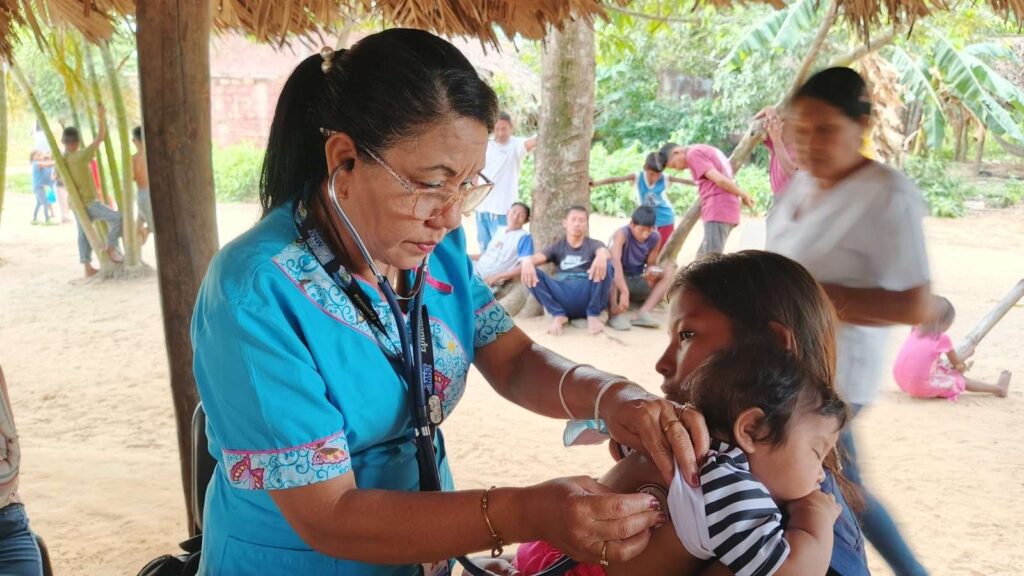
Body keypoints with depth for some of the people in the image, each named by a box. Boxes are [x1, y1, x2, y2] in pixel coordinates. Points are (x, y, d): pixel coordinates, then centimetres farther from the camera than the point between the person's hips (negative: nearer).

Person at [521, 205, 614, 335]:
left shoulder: (594, 244, 14)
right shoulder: (558, 246, 19)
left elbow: (604, 252, -12)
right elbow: (536, 257, -1)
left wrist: (602, 257, -40)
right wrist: (527, 262, -29)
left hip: (588, 298, -1)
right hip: (563, 299, 1)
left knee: (605, 266, -27)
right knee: (530, 273, -18)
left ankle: (593, 315, -14)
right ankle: (558, 315, -15)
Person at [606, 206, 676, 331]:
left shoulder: (655, 237, -6)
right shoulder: (622, 234, -22)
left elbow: (651, 264, 3)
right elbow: (615, 261, -38)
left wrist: (651, 272, -24)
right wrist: (624, 292, -49)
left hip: (638, 282, 5)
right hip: (618, 281, -5)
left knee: (670, 270, -14)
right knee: (610, 267, -35)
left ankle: (643, 312, -27)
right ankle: (616, 314, -34)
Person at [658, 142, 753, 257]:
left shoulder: (693, 153, -5)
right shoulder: (703, 150, 25)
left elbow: (720, 180, -13)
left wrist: (742, 194, -2)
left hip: (718, 210, -10)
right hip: (725, 210, 10)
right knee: (702, 257, 13)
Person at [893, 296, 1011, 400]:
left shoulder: (916, 332, 8)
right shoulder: (942, 338, -10)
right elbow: (956, 362, 8)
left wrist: (958, 365, 31)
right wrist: (967, 354, 29)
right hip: (923, 386, -6)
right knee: (959, 380, 15)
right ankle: (998, 388, 28)